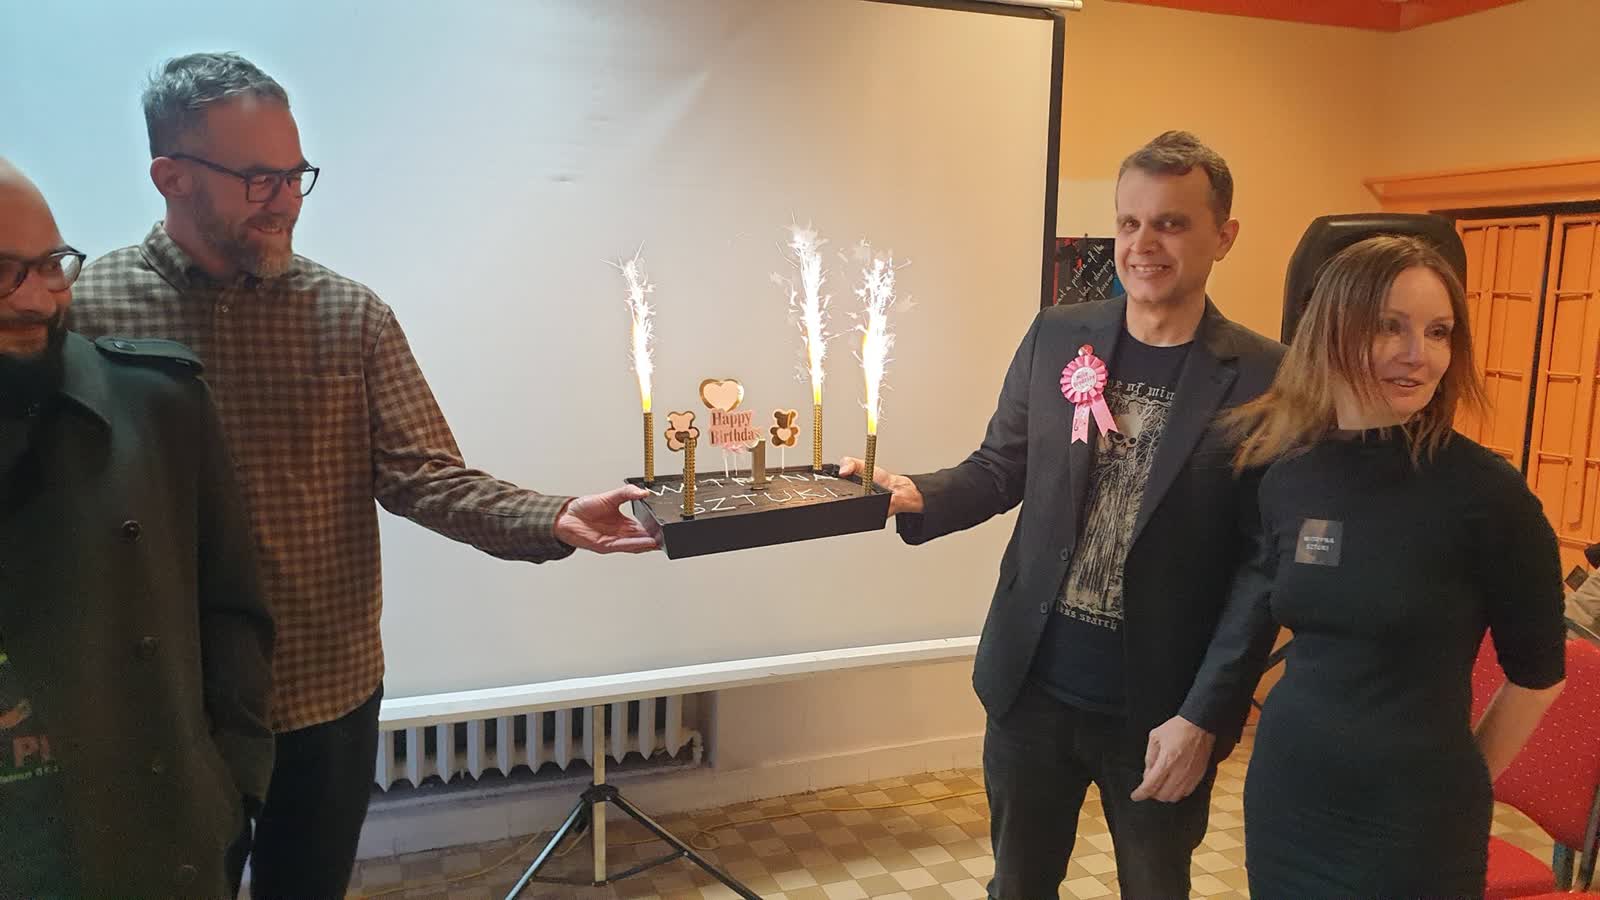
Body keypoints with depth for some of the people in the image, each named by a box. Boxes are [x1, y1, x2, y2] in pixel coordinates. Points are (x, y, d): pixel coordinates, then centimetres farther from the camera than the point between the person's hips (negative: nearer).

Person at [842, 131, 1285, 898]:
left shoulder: (1261, 378, -12)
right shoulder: (1056, 336, -2)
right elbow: (999, 470, 4)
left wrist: (1207, 717, -12)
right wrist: (915, 496, -17)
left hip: (1160, 710, -2)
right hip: (1033, 687, 3)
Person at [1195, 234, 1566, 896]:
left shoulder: (1487, 493, -14)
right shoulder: (1284, 474, -3)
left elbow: (1537, 674, -2)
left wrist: (1464, 782, 5)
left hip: (1415, 821, -4)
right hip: (1281, 792, 4)